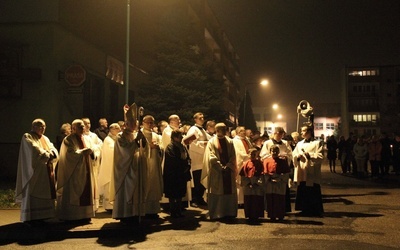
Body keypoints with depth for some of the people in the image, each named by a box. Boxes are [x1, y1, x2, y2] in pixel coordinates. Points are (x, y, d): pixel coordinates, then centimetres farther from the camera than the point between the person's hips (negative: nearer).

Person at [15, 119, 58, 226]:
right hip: (34, 170, -7)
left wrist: (51, 153, -15)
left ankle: (40, 216, 10)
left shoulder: (45, 139, 18)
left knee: (43, 193, 6)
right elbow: (35, 150, -19)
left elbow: (53, 150, 6)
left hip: (45, 172, 7)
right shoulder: (27, 137, -4)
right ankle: (30, 218, -4)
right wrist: (47, 154, -12)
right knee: (32, 193, -7)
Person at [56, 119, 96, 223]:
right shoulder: (68, 139, -5)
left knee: (85, 192, 4)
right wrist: (83, 152, -21)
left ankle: (84, 215, 9)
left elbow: (91, 153, 15)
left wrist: (91, 152, -7)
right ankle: (73, 216, 1)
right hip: (74, 170, -6)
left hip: (86, 170, 6)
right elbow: (72, 153, -15)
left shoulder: (87, 139, 14)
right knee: (74, 193, -4)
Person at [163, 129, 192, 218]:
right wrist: (184, 165, -14)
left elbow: (188, 158, 9)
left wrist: (187, 166, -11)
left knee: (180, 194, 12)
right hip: (172, 175, -7)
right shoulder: (170, 147, -11)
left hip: (182, 175, 7)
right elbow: (173, 162, -19)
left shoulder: (183, 147, 12)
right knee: (172, 195, 1)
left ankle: (179, 211, 20)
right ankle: (173, 211, 10)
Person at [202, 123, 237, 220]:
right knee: (217, 193, -2)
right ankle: (216, 214, 4)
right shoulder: (212, 142, 0)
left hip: (229, 171, 4)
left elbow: (233, 156, 5)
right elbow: (211, 157, -9)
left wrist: (227, 166, -10)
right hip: (216, 172, -4)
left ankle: (229, 212, 12)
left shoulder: (229, 141, 11)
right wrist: (221, 167, -15)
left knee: (229, 191, 5)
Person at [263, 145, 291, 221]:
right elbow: (265, 173, 1)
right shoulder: (266, 160, 5)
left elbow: (287, 172, 2)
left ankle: (280, 216, 10)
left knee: (280, 200, 2)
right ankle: (272, 216, 11)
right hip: (270, 184, 0)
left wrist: (281, 178, -10)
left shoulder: (283, 160, 6)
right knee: (270, 200, 2)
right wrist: (270, 179, -11)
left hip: (280, 184, 0)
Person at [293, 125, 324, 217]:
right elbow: (293, 155, 9)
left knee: (313, 193, -1)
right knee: (302, 192, 6)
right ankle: (304, 210, 16)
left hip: (312, 173, -4)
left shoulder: (317, 143, 1)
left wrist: (310, 155, -19)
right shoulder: (299, 144, 14)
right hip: (301, 172, 4)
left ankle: (315, 211, 9)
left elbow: (320, 156, -9)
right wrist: (297, 156, -12)